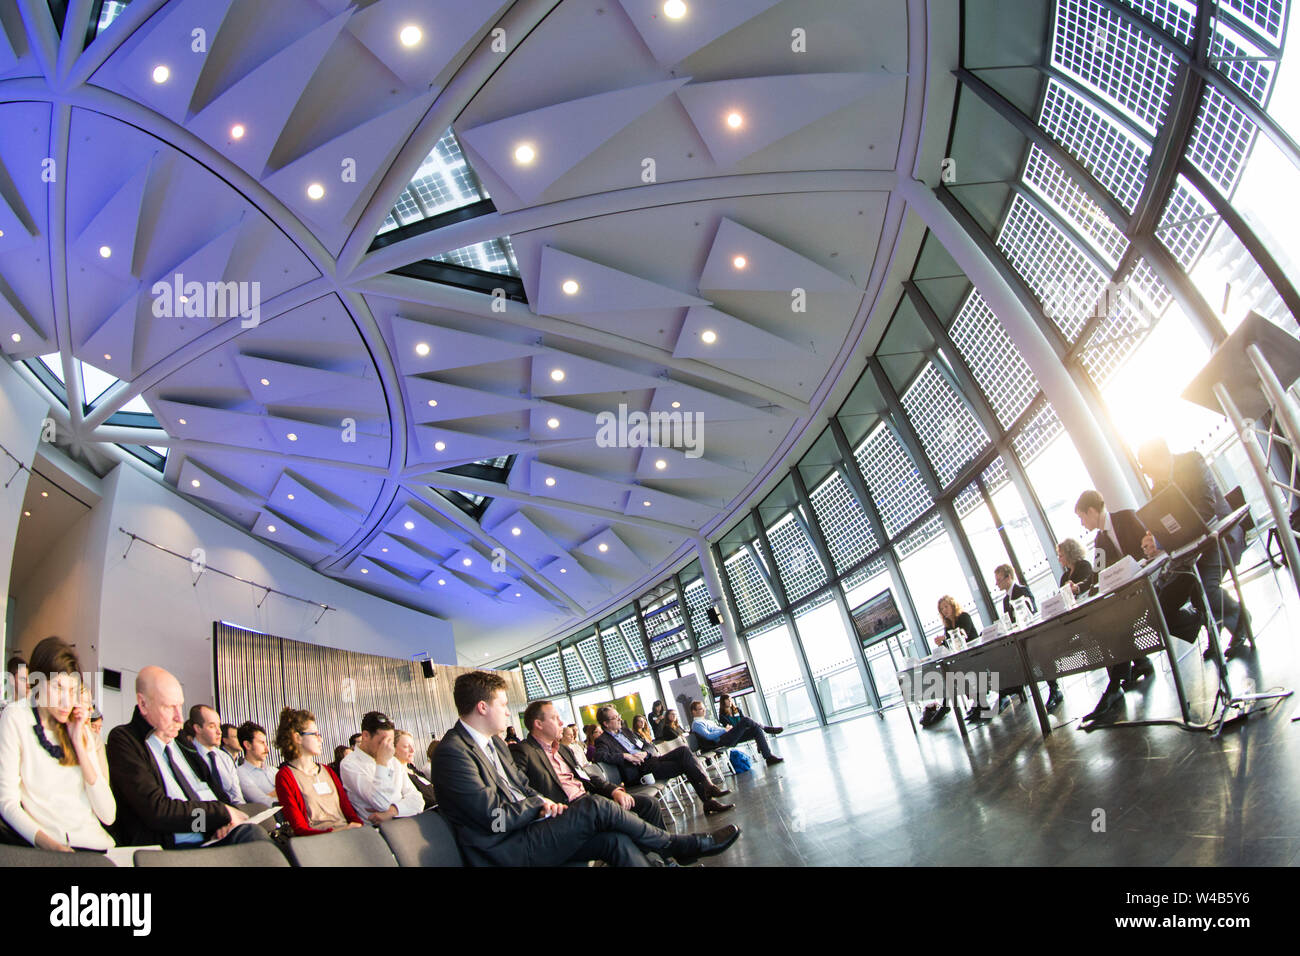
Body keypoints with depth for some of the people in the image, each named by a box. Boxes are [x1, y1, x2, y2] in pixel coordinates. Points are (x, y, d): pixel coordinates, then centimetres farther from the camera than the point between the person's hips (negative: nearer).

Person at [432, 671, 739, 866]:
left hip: (524, 831, 9)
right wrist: (539, 803, -4)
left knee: (616, 840, -11)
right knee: (595, 808, -18)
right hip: (506, 852, -9)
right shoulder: (452, 752, -18)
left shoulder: (492, 742, 15)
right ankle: (679, 845, 3)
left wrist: (542, 803, -2)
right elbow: (496, 819, -22)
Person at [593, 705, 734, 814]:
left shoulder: (625, 731, 25)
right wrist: (625, 756, -24)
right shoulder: (603, 740, 3)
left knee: (684, 750, -18)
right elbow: (600, 755, -20)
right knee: (687, 765, -23)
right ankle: (709, 801, -21)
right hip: (640, 769, -7)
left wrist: (644, 753, -1)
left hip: (651, 759, 7)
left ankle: (708, 787, -23)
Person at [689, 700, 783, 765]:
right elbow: (708, 736, -14)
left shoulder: (707, 721, 31)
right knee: (745, 720, -21)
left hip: (730, 738, 10)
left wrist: (727, 728, 9)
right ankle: (766, 729, 3)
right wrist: (724, 730, -12)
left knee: (757, 730, -5)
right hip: (721, 741, -10)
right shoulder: (696, 723, 1)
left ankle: (769, 757, -6)